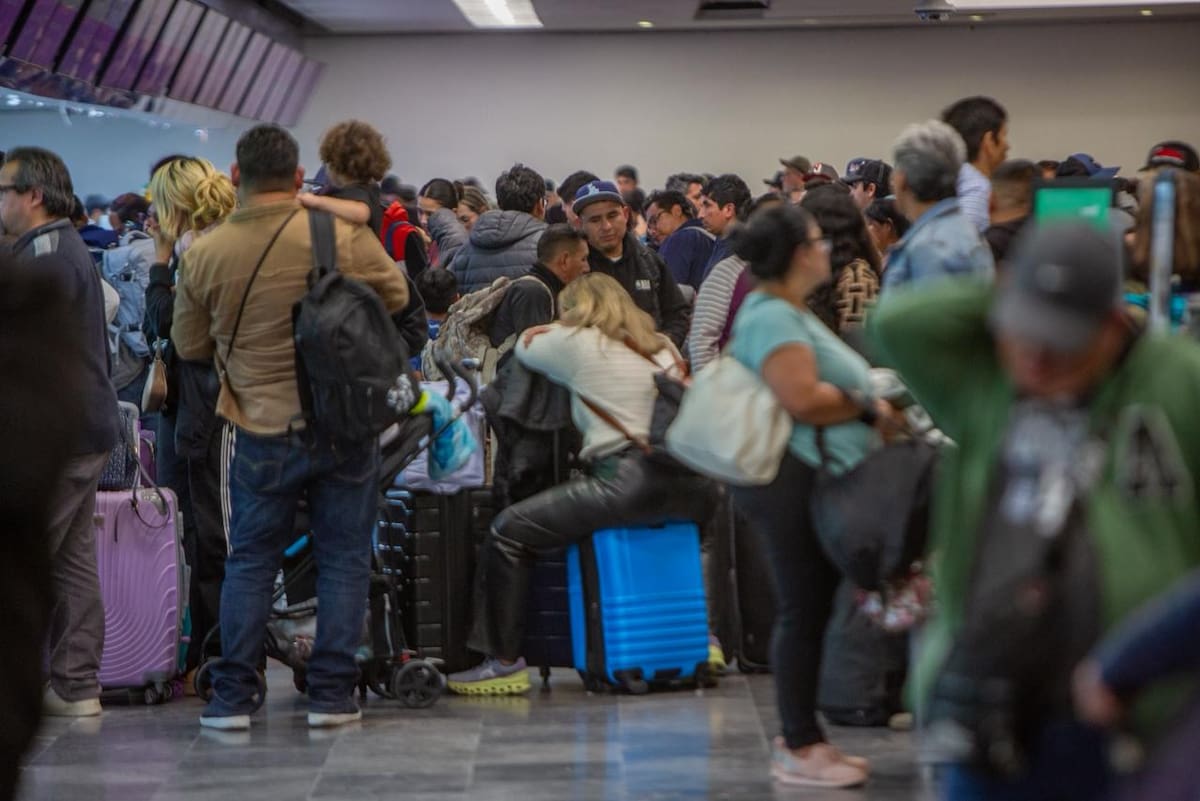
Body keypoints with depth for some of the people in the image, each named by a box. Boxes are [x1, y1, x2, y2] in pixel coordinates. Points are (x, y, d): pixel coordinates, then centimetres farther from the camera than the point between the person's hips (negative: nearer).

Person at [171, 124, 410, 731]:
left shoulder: (203, 256, -5)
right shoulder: (343, 235, -10)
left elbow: (190, 346, 6)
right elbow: (395, 296, 5)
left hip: (262, 431, 1)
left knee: (250, 561, 11)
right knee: (343, 557, 8)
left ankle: (232, 697, 10)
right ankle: (331, 693, 8)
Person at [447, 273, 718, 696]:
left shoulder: (578, 343, 6)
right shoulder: (663, 347, 22)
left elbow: (525, 343, 24)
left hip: (628, 482, -7)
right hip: (693, 491, 7)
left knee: (509, 532, 0)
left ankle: (504, 660, -3)